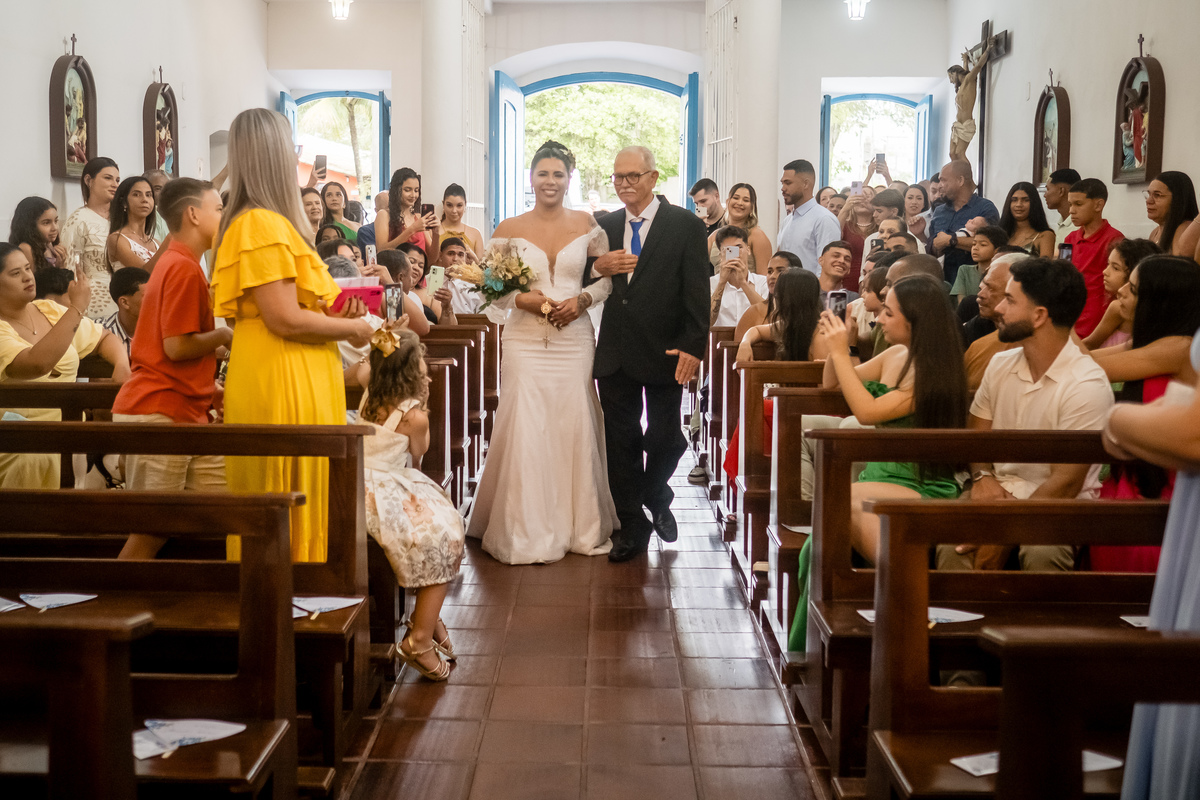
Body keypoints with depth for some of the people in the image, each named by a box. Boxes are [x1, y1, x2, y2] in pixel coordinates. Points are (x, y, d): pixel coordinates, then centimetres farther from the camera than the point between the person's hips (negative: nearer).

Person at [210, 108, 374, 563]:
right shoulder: (263, 224, -15)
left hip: (293, 383, 10)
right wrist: (351, 328, -7)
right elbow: (285, 320, -20)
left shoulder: (267, 223, 16)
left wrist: (331, 314, 10)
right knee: (291, 515, -3)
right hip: (281, 386, -10)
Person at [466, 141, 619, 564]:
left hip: (574, 337, 1)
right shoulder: (510, 229, 3)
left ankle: (579, 525, 16)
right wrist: (521, 298, -12)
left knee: (575, 426, 2)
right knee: (526, 429, -5)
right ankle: (527, 532, 5)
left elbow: (609, 277, 8)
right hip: (526, 340, -1)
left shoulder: (586, 224, 6)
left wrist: (582, 299, -9)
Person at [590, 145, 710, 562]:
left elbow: (697, 293, -8)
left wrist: (692, 347, -16)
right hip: (615, 352, 3)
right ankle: (633, 527, 15)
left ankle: (656, 498, 37)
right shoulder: (605, 226, 9)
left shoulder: (686, 226, -4)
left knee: (664, 438, 7)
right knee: (621, 441, 5)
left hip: (664, 352, -3)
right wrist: (598, 268, -10)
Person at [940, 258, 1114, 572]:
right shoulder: (1000, 364, 8)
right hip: (999, 493, 4)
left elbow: (1066, 483, -15)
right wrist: (982, 475, -5)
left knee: (1041, 553, -37)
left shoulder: (1087, 384, -13)